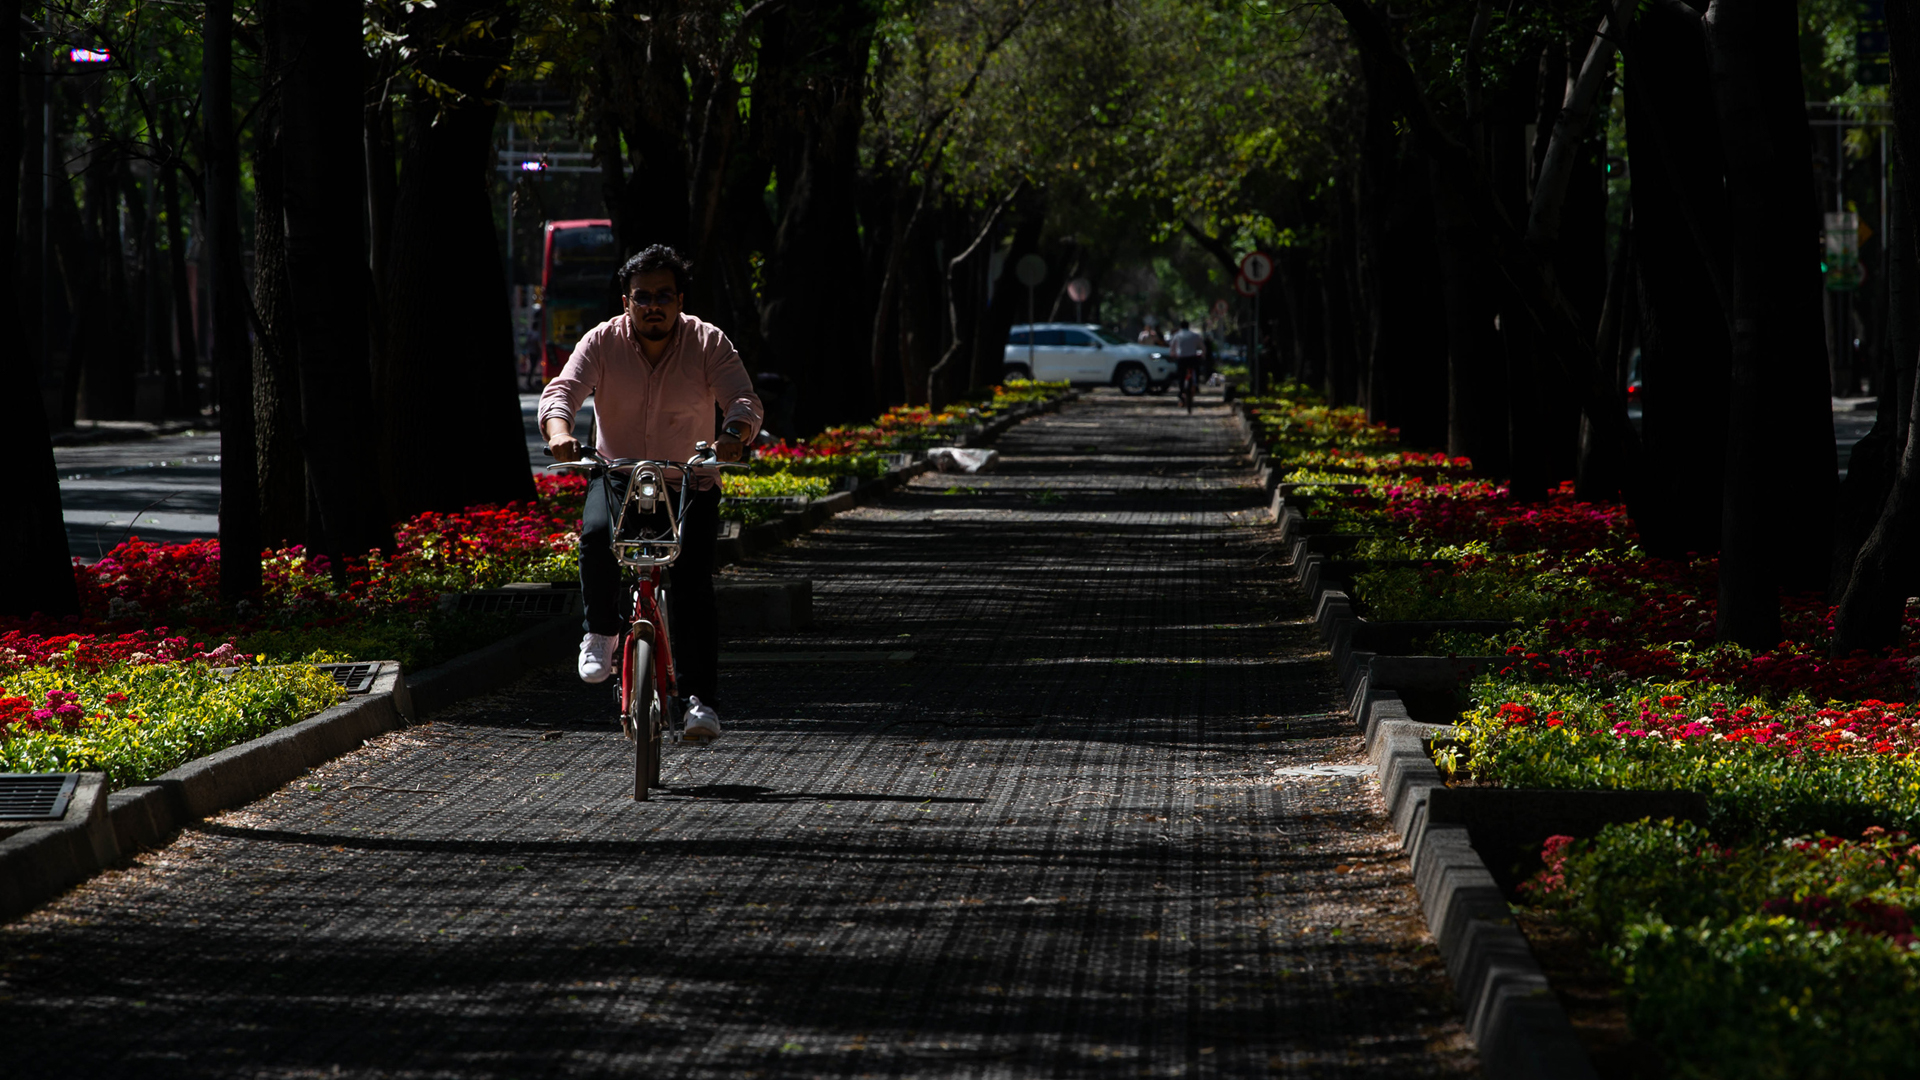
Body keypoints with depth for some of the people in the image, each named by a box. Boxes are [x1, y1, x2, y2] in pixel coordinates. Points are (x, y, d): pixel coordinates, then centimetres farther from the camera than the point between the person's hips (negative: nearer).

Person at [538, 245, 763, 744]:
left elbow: (745, 402, -19)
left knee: (692, 581, -21)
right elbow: (561, 391, -19)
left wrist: (734, 436, -43)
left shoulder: (708, 343, -7)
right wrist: (559, 432, -42)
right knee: (596, 534, -32)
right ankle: (601, 632, -8)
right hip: (617, 474, 1)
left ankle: (701, 698, -15)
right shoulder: (603, 342, -7)